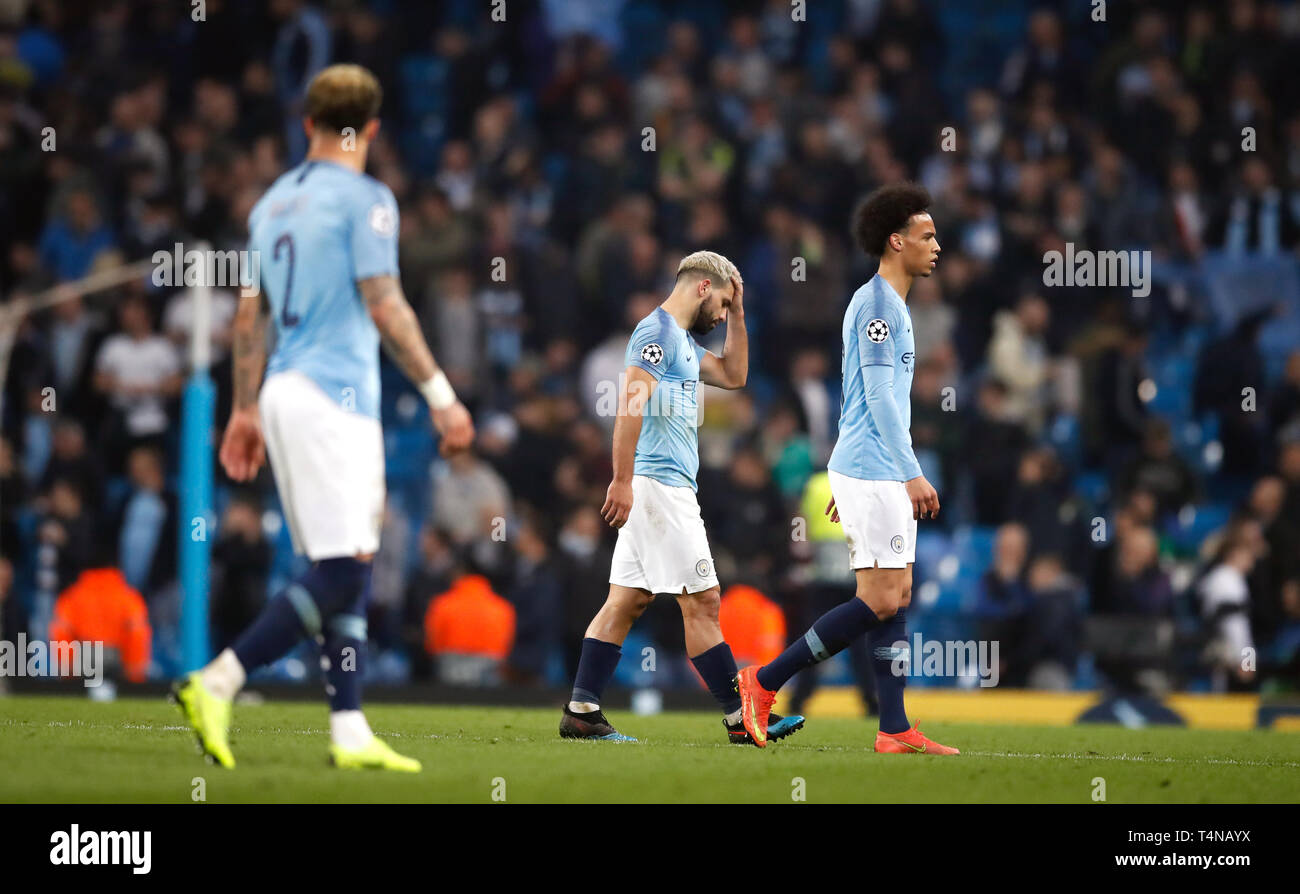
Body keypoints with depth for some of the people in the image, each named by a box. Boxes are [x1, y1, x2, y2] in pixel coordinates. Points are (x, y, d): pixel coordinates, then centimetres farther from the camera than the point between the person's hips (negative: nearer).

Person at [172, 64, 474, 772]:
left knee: (343, 570, 8)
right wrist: (440, 395, -10)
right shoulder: (365, 199, -7)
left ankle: (350, 732, 3)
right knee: (344, 573, -11)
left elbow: (249, 317, 19)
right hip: (335, 395, -9)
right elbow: (385, 308, -13)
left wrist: (246, 410, 25)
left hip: (286, 394, 9)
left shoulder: (273, 202, 16)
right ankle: (216, 684, -19)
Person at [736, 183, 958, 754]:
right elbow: (878, 395, -19)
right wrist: (912, 473, -21)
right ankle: (764, 683, -6)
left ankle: (894, 730, 5)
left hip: (882, 476, 10)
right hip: (872, 475, -10)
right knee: (881, 601, -11)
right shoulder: (876, 302, -12)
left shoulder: (890, 305, 19)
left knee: (896, 599, 6)